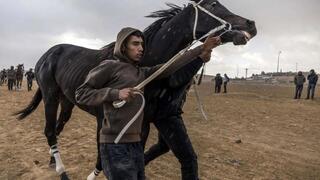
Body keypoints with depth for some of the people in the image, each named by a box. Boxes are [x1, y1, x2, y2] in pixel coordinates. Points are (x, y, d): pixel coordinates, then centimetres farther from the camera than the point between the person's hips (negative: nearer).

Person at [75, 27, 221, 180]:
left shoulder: (142, 73, 13)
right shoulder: (109, 67, -5)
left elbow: (169, 67, 7)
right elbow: (81, 94, -6)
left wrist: (201, 49, 4)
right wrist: (116, 93, -18)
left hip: (135, 143, 7)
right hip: (115, 145, -7)